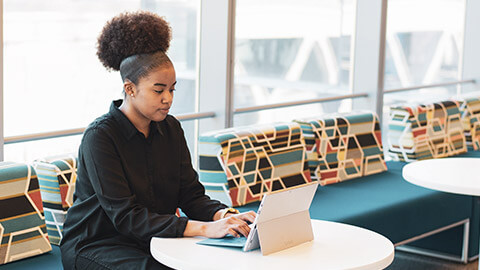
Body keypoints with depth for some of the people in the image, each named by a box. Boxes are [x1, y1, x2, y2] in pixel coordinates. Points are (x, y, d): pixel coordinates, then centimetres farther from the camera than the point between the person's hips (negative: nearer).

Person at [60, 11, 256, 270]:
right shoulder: (99, 136, -16)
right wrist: (203, 228, -31)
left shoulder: (170, 129, 5)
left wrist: (225, 215, -19)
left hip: (155, 239, 5)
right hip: (96, 245, -5)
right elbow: (125, 216, -23)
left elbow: (191, 195, 4)